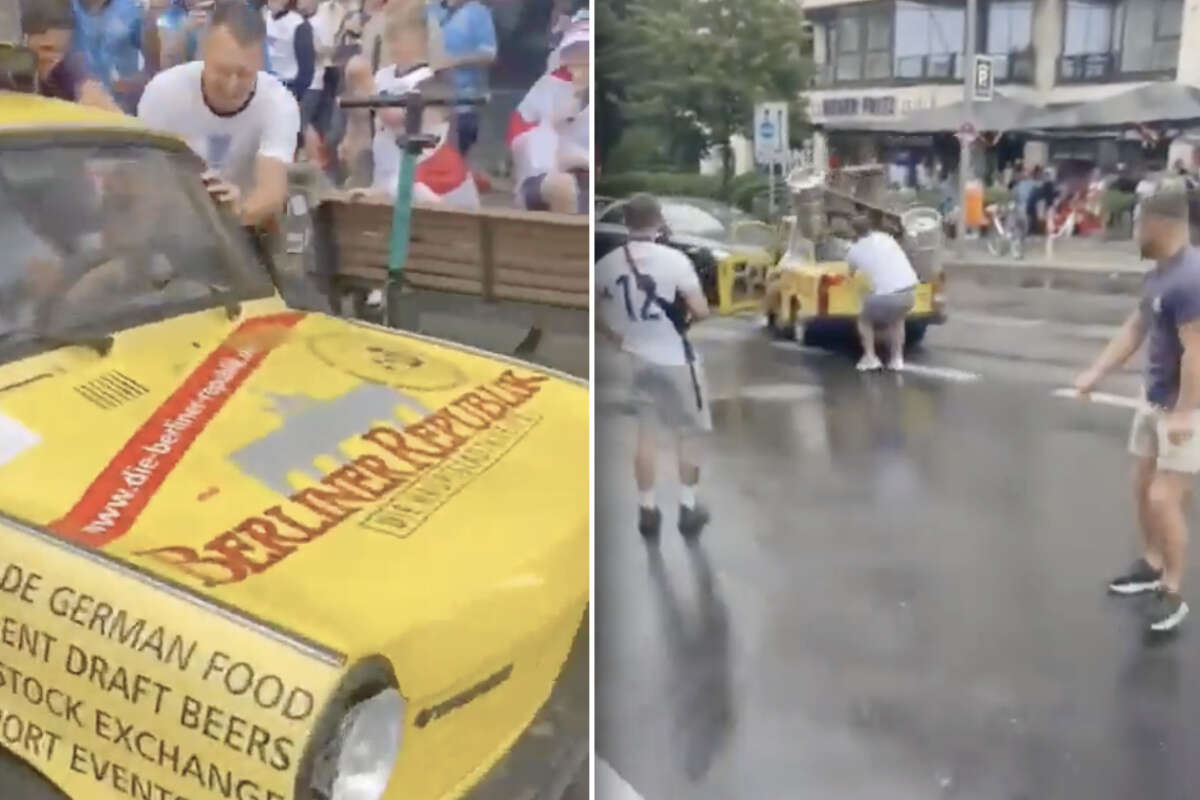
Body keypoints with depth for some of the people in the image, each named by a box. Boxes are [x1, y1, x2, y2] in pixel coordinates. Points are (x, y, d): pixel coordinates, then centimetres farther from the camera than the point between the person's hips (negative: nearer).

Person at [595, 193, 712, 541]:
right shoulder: (675, 259, -17)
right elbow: (701, 311, -16)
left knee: (646, 434, 15)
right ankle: (688, 508, 19)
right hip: (675, 359, -4)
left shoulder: (607, 264, -5)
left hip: (635, 357, 4)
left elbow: (595, 313, 4)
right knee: (689, 432, 13)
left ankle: (647, 510, 20)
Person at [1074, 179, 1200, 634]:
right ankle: (1152, 565, 36)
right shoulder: (1159, 272, 4)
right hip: (1155, 399, 10)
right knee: (1142, 487, 18)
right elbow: (1135, 329, 14)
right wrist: (1096, 374, 14)